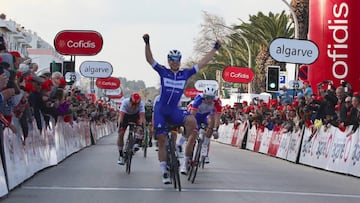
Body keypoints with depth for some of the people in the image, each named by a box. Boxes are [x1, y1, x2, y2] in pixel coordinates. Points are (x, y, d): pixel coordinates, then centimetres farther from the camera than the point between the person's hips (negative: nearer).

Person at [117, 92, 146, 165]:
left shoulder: (141, 104, -31)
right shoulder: (125, 102, -35)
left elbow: (142, 116, -39)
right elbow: (121, 115, -43)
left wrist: (141, 126, -56)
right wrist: (120, 126, -57)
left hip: (135, 115, 1)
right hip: (126, 115, -1)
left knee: (141, 122, -30)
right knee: (120, 134, -13)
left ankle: (136, 144, -22)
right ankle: (121, 156, -2)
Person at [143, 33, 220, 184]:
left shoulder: (185, 74, 4)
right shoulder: (163, 72, 0)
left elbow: (202, 63, 6)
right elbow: (149, 59, -11)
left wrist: (215, 49, 6)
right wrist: (147, 43, -25)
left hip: (174, 110, 1)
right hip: (160, 110, -1)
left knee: (191, 120, -30)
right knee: (161, 140, -3)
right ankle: (164, 172, 6)